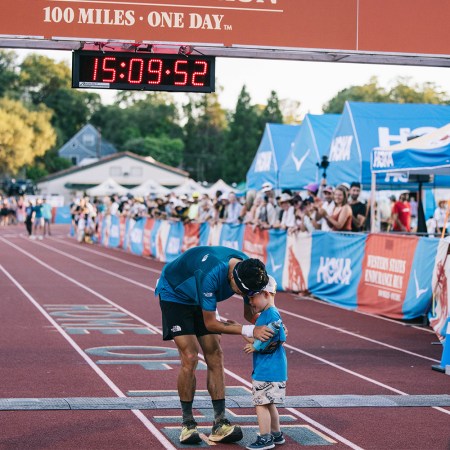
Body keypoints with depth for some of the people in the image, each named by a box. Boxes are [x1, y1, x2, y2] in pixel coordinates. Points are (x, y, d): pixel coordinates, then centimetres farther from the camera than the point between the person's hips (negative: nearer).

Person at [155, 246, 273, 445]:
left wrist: (269, 328, -25)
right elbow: (210, 324, -33)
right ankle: (187, 423, -3)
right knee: (190, 358, -16)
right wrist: (249, 331, -38)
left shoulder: (249, 270, -22)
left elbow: (249, 313, -5)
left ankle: (220, 424, -4)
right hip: (174, 293, -6)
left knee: (215, 357, -5)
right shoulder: (211, 274, -42)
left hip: (199, 299, 6)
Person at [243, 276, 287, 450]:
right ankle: (276, 434, 29)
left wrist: (255, 347, -14)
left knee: (261, 403, -4)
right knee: (269, 403, 19)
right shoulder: (263, 315, 13)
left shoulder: (272, 314, -18)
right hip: (264, 369, 10)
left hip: (268, 371, -10)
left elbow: (277, 340, -22)